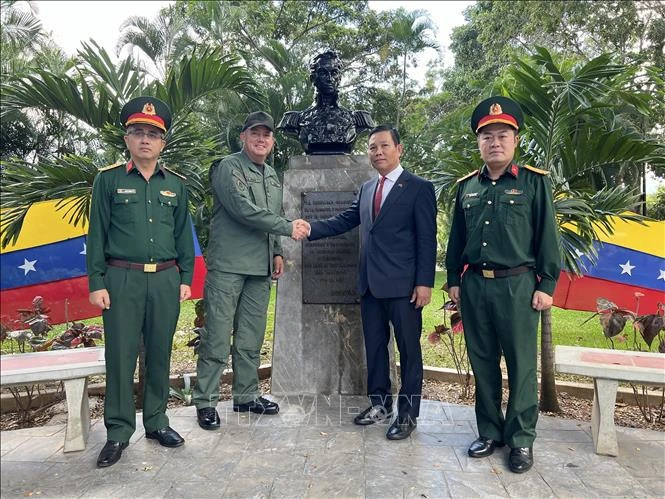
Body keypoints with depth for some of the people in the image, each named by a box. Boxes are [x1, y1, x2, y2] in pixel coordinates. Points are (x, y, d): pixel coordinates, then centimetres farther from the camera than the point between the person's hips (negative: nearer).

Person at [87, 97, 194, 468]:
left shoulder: (176, 184, 9)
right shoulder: (109, 179, 3)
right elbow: (97, 233, 1)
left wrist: (185, 279, 6)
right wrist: (96, 283, -4)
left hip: (166, 280, 2)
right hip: (122, 279, -2)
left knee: (160, 353, 10)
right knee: (121, 356, 2)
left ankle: (157, 421, 25)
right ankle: (118, 432, 16)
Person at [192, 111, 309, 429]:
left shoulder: (272, 176, 19)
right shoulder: (228, 168, -5)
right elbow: (244, 210, -17)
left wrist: (277, 252, 16)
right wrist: (289, 227, -15)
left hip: (260, 270, 7)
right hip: (228, 266, -7)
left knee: (251, 339, 12)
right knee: (217, 337, -3)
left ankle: (246, 396, 23)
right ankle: (205, 402, 9)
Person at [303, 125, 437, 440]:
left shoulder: (419, 188, -4)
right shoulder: (366, 189, 15)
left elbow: (427, 239, -8)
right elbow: (345, 220, 11)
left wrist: (424, 282, -14)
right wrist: (310, 229, -5)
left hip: (403, 285, -6)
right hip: (370, 284, 7)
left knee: (408, 349, 5)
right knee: (374, 347, 15)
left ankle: (408, 413, 19)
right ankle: (380, 404, 31)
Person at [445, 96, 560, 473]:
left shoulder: (535, 182, -1)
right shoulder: (467, 186, 10)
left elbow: (548, 237, -3)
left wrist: (547, 285, -7)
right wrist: (454, 280, 10)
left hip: (518, 285, -4)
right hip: (475, 285, 4)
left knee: (521, 365, 5)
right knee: (483, 363, 12)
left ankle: (522, 439, 21)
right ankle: (490, 433, 27)